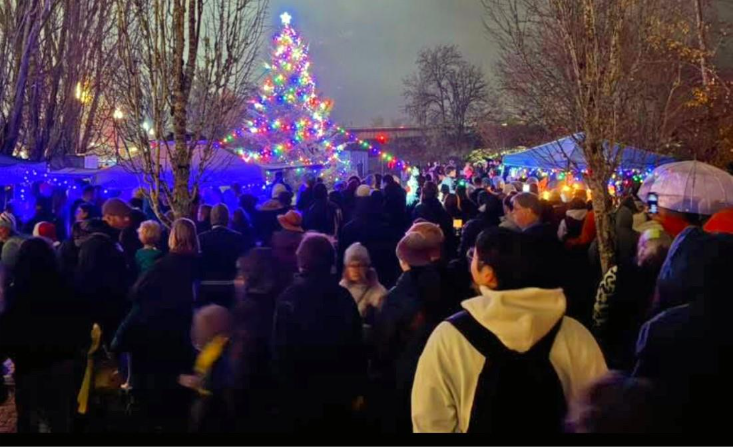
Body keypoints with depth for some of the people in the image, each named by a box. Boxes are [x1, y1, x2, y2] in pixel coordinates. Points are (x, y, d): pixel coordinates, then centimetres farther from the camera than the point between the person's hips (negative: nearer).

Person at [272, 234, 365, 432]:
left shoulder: (290, 297, -12)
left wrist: (284, 384, -3)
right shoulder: (344, 296, -2)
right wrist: (356, 388, 9)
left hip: (300, 391, -3)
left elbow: (281, 349, -13)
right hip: (338, 389, 3)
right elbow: (356, 346, 1)